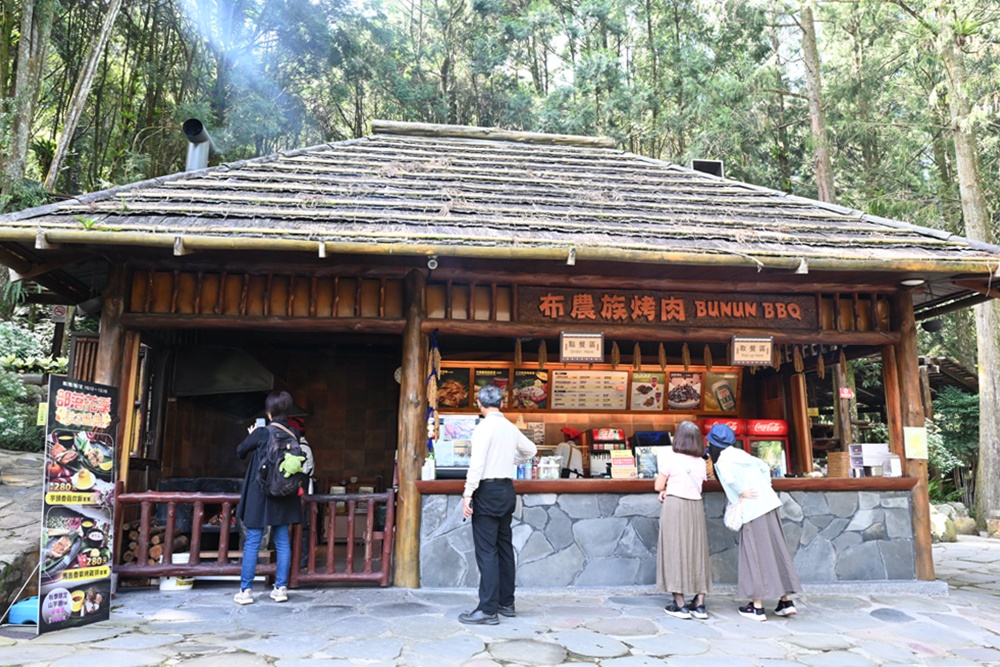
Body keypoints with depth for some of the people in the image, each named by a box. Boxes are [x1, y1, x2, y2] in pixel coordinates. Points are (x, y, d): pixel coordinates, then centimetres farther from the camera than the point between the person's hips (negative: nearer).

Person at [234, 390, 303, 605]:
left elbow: (240, 451, 3)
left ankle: (245, 590, 8)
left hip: (260, 493, -4)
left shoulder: (262, 433, -11)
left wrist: (252, 436, 21)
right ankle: (281, 587, 14)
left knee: (252, 542, 4)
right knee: (283, 541, 10)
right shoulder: (294, 434, -1)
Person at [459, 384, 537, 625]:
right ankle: (506, 603, 23)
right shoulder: (511, 428, 9)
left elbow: (476, 465, -19)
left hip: (488, 490, -8)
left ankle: (488, 610, -2)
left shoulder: (484, 427, -14)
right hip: (507, 489, 8)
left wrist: (467, 495, -15)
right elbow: (530, 450, 24)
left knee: (486, 551, -5)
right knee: (504, 547, 14)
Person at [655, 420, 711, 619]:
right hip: (696, 507, 4)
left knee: (675, 551, 1)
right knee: (697, 552, 9)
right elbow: (693, 485, 10)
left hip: (674, 506, -4)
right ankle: (699, 604, 11)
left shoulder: (669, 458, -7)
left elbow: (658, 486, -5)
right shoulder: (701, 462, 8)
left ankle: (679, 604, 2)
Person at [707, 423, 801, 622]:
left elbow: (730, 477, -29)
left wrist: (741, 493, -13)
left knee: (755, 555, 0)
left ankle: (757, 607, 8)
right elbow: (763, 467, 23)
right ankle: (786, 601, 18)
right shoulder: (737, 454, 15)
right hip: (767, 504, 8)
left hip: (753, 511, -8)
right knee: (775, 551, 12)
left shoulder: (722, 460, -8)